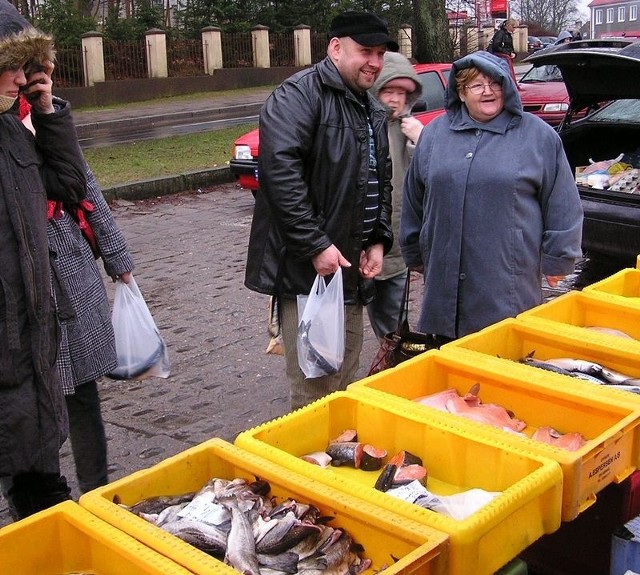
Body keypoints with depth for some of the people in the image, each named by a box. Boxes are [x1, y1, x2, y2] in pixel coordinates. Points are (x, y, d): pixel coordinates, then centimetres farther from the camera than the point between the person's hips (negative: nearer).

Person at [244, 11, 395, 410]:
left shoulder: (373, 110, 17)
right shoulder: (299, 95, -12)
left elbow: (382, 182, 23)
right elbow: (280, 171, -24)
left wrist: (379, 240, 8)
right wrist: (316, 245, -24)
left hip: (352, 268, 9)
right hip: (306, 268, -9)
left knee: (345, 384, 18)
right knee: (314, 389, -5)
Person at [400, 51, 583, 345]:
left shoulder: (538, 135, 2)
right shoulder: (435, 132, 10)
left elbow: (562, 205, 2)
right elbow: (414, 199, 16)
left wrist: (557, 260, 1)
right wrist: (415, 253, 17)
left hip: (509, 282, -3)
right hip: (445, 274, 3)